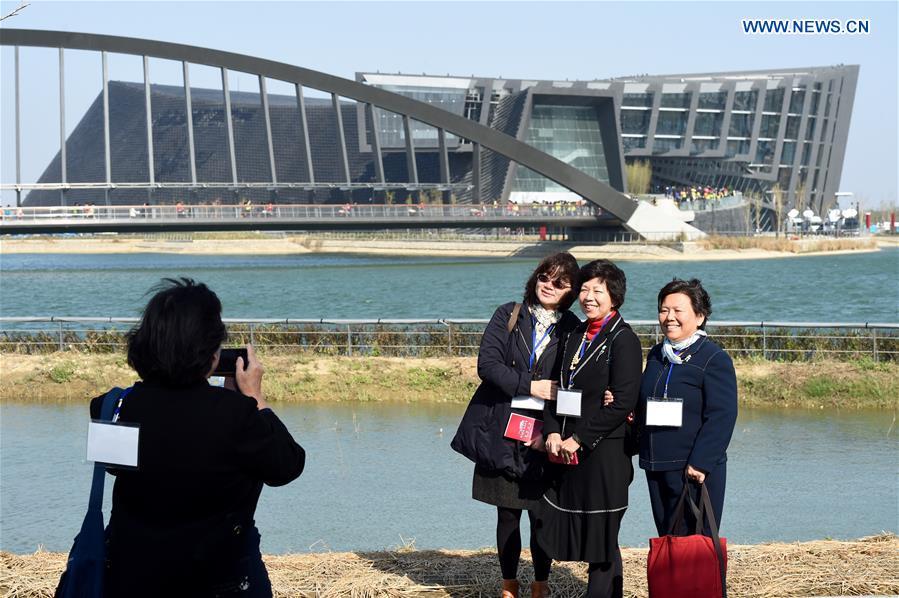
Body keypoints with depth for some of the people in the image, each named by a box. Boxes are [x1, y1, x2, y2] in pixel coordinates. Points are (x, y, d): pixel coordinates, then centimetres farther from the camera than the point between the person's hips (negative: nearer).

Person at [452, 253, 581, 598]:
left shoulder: (572, 329, 3)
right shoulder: (508, 316, 3)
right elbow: (487, 364, -8)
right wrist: (530, 385, -18)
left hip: (543, 436, 0)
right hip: (502, 432, 1)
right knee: (507, 514, 8)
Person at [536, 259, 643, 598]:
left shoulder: (623, 340, -9)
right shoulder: (576, 336, 14)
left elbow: (623, 402, -15)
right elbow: (559, 387, 14)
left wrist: (579, 440, -15)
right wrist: (553, 432, -3)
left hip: (604, 454, -7)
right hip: (568, 452, 7)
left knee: (601, 538, 0)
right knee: (580, 532, 9)